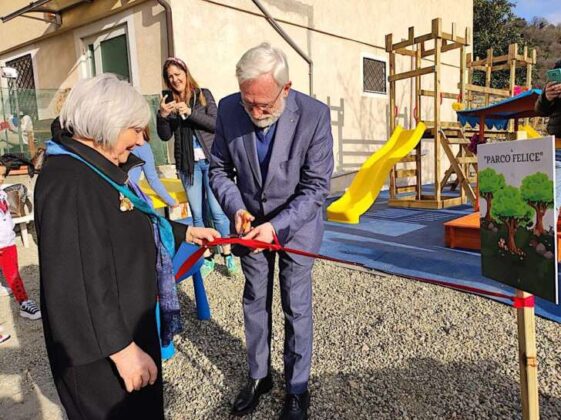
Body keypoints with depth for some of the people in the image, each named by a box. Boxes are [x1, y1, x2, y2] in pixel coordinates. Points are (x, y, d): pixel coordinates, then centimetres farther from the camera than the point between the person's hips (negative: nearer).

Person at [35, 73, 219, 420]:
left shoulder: (99, 168, 6)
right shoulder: (67, 182, -27)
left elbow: (134, 226, 19)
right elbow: (77, 284, -30)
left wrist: (185, 232, 19)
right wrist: (122, 348, -25)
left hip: (131, 324, 9)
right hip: (100, 347, -9)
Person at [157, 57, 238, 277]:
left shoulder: (204, 94, 3)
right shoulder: (170, 102, 9)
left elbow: (215, 123, -8)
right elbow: (165, 136, 5)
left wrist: (190, 112, -19)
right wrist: (162, 116, -13)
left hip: (210, 159, -3)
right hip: (187, 163, 3)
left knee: (217, 211, -3)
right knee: (197, 214, 6)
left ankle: (228, 253, 11)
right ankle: (207, 255, 16)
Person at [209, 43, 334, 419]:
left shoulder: (314, 114, -23)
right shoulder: (229, 109, -16)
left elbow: (316, 186, -19)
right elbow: (220, 169, -3)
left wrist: (277, 226, -28)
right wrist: (236, 208, -19)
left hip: (296, 223, -3)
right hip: (250, 221, 3)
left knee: (297, 307, 6)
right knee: (255, 301, 16)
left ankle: (297, 389, 28)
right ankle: (258, 376, 38)